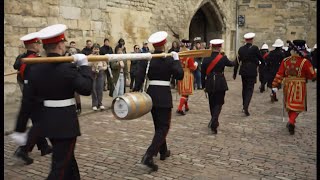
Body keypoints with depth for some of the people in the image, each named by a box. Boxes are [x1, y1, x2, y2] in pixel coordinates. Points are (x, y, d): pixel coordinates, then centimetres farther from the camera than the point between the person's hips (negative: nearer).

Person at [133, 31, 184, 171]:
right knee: (163, 127, 0)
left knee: (158, 125, 21)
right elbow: (180, 76, -5)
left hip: (151, 95, 5)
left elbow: (139, 78, -6)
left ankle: (163, 151, 35)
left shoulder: (146, 59, 0)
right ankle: (148, 156, -16)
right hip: (164, 96, -5)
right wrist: (177, 59, 3)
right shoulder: (170, 60, -8)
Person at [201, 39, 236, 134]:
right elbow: (231, 64, 14)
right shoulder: (223, 58, -7)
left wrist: (203, 85, 11)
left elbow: (203, 73, 2)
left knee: (212, 103, 18)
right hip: (220, 84, -2)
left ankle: (214, 122, 32)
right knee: (218, 103, 4)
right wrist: (235, 62, 38)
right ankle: (214, 124, -14)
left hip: (210, 84, 2)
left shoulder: (206, 59, -2)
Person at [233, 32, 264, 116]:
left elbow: (237, 62, 4)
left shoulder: (241, 49, 1)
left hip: (243, 71, 4)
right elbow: (260, 58, 3)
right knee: (250, 89, -2)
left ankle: (244, 106, 25)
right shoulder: (255, 48, -9)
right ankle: (246, 107, -16)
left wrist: (235, 73, 10)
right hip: (252, 72, -4)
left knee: (244, 89, 17)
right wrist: (264, 63, 25)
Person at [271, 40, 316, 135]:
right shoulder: (305, 62, -12)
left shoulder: (285, 61, -3)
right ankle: (291, 122, -15)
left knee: (289, 104, 19)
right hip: (299, 86, -3)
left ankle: (291, 121, 32)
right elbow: (312, 75, -7)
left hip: (287, 85, 4)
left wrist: (275, 85, 0)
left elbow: (279, 74, -3)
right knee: (297, 106, 3)